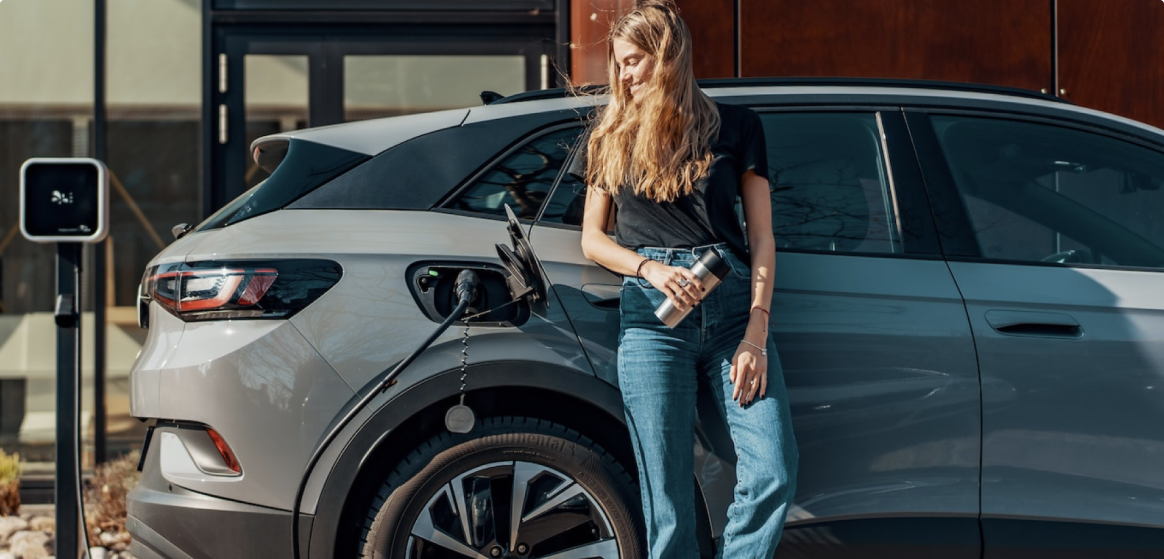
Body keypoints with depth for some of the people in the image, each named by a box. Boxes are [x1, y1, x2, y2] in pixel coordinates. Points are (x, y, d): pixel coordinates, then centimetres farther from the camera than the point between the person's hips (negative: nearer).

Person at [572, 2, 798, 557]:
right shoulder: (611, 133, 16)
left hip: (733, 306, 0)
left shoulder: (734, 125, 11)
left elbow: (761, 238, 7)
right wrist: (650, 268, -6)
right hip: (651, 314, 0)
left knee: (774, 474, -14)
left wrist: (756, 333, -4)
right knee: (668, 499, -4)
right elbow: (592, 238, 15)